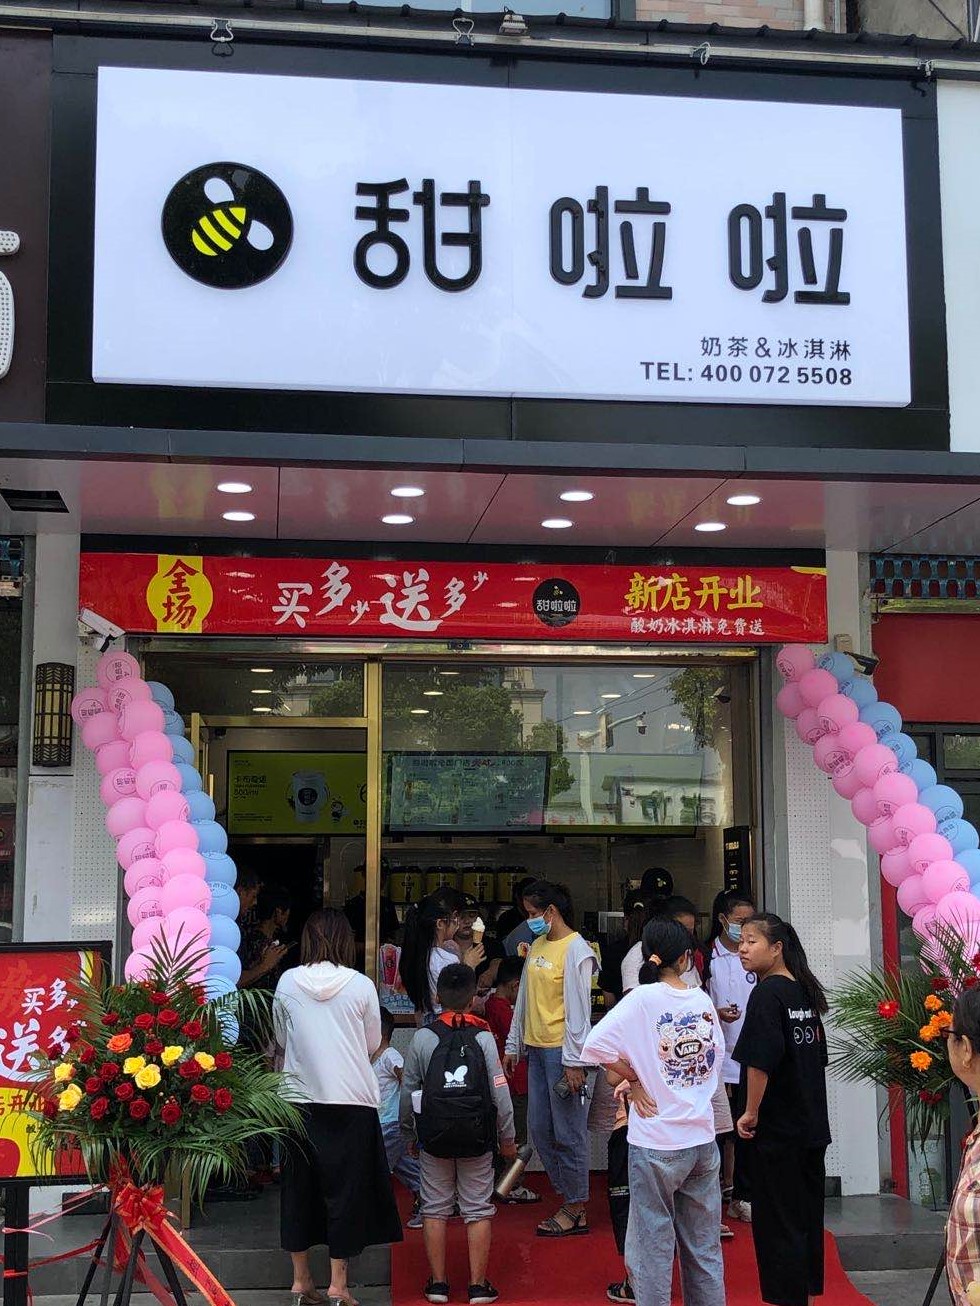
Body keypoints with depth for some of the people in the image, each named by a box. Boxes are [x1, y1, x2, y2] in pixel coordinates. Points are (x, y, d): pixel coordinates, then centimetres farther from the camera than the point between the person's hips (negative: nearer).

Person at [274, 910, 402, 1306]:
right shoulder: (361, 985, -7)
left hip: (299, 1099, 2)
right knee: (346, 1188, 6)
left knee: (299, 1187, 13)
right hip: (351, 1100, -2)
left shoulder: (287, 983, -2)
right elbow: (373, 1044, 4)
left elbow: (281, 1041, 9)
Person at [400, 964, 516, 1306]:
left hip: (434, 1137, 1)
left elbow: (408, 1090, 1)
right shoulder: (483, 1037, -6)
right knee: (477, 1211, 8)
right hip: (477, 1137, 0)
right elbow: (500, 1092, -5)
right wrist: (507, 1139, 6)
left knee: (435, 1209, 11)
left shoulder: (423, 1038, -4)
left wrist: (409, 1132, 16)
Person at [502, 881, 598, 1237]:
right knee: (540, 1129, 10)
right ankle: (570, 1199, 19)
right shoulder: (538, 945, 14)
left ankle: (575, 1209, 9)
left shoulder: (575, 949, -11)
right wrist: (513, 1045, 18)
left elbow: (578, 1008, -15)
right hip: (536, 1048, 9)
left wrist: (574, 1061, -17)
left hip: (562, 1051, -9)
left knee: (568, 1133, -1)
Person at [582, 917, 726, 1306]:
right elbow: (717, 1056, 12)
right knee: (705, 1247, 15)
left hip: (656, 1142, -4)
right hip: (702, 1139, 4)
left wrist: (635, 1080, -8)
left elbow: (595, 1046, -21)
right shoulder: (703, 1000, 1)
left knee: (653, 1245, 6)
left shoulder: (643, 999, -12)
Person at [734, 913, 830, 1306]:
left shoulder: (767, 993, -17)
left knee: (777, 1220, 1)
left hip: (776, 1129, -8)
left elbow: (760, 1061, -24)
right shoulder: (806, 992, 8)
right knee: (807, 1214, 16)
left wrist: (751, 1113, -14)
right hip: (813, 1125, 9)